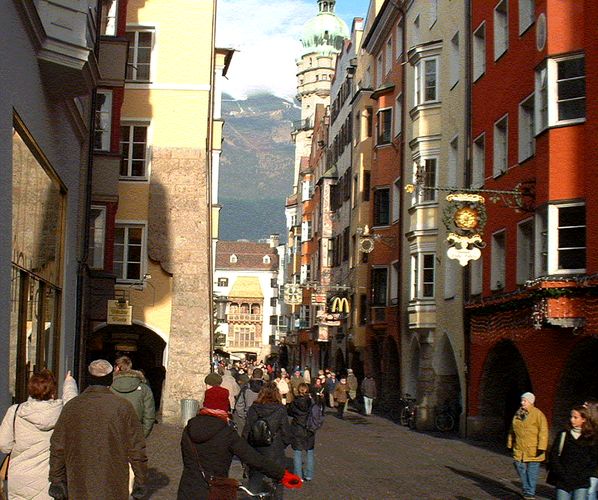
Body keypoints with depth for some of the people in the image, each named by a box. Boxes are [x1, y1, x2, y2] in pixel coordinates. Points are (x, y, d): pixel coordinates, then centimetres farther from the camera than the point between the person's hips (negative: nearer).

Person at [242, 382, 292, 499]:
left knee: (254, 479, 15)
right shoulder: (280, 410, -13)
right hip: (275, 452, -2)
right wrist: (283, 445, 10)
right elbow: (286, 432, -8)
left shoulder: (253, 409, -8)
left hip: (256, 451, 2)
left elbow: (246, 430, -4)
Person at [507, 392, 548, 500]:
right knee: (521, 470, 10)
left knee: (532, 473, -1)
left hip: (533, 450, -6)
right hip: (519, 450, 6)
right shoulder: (518, 414, 11)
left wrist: (541, 447, -18)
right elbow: (512, 430, 20)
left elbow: (543, 431, -13)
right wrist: (510, 443, 19)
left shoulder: (538, 414, -8)